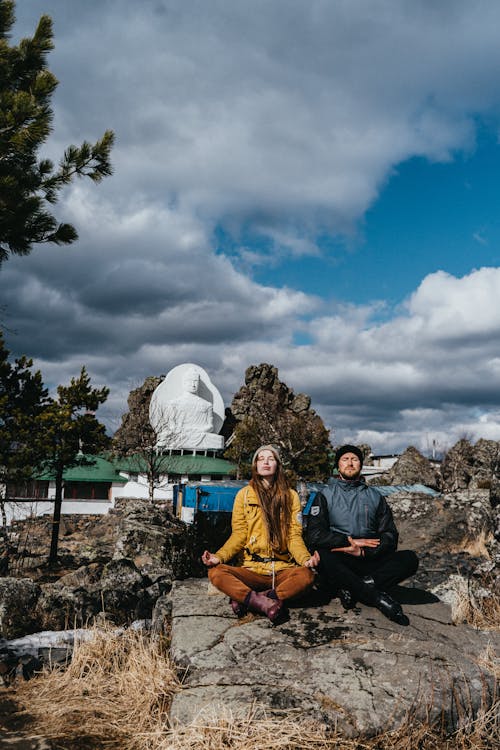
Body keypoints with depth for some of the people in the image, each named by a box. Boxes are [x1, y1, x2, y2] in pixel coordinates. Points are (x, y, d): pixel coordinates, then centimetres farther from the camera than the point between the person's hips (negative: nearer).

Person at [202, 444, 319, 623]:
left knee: (306, 575, -33)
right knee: (215, 572, -28)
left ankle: (246, 599, -25)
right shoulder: (244, 494, 10)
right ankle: (265, 603, -27)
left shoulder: (290, 496, 10)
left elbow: (294, 535, 5)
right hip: (252, 569, 0)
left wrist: (306, 558, -17)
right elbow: (239, 534, 6)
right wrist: (219, 556, -13)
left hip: (282, 568, 0)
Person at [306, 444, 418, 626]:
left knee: (409, 558, -22)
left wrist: (363, 551, -13)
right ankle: (377, 597, -31)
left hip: (369, 560, 3)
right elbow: (314, 536, -7)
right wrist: (351, 541, -12)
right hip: (340, 564, -2)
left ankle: (352, 589, -30)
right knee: (322, 555, -36)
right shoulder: (325, 495, 8)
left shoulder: (375, 496, 15)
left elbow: (390, 536, 4)